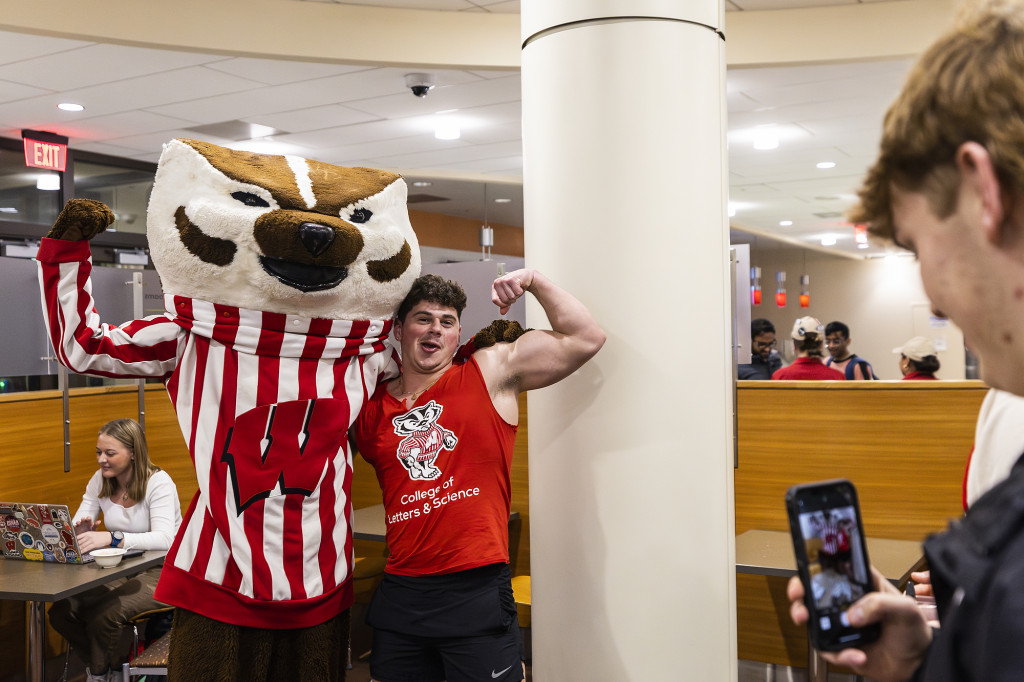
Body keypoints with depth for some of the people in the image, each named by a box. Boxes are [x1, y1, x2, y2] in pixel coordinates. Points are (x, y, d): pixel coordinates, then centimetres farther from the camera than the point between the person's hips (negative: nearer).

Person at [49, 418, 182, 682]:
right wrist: (79, 532, -25)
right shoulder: (100, 481, 4)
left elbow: (164, 539, -30)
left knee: (101, 616, -26)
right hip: (119, 570, 7)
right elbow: (76, 527, 2)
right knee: (60, 613, -14)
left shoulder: (158, 482, -16)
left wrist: (110, 538, -43)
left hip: (160, 572, -6)